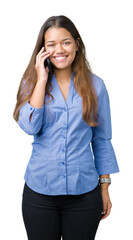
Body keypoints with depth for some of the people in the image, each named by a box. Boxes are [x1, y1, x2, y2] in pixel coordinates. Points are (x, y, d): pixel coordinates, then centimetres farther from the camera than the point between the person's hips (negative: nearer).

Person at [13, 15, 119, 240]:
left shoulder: (95, 85, 0)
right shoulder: (32, 82, 0)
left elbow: (102, 140, 4)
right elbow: (29, 127, -16)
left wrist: (105, 187, 5)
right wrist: (42, 80, -15)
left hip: (84, 191, 0)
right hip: (40, 190, 0)